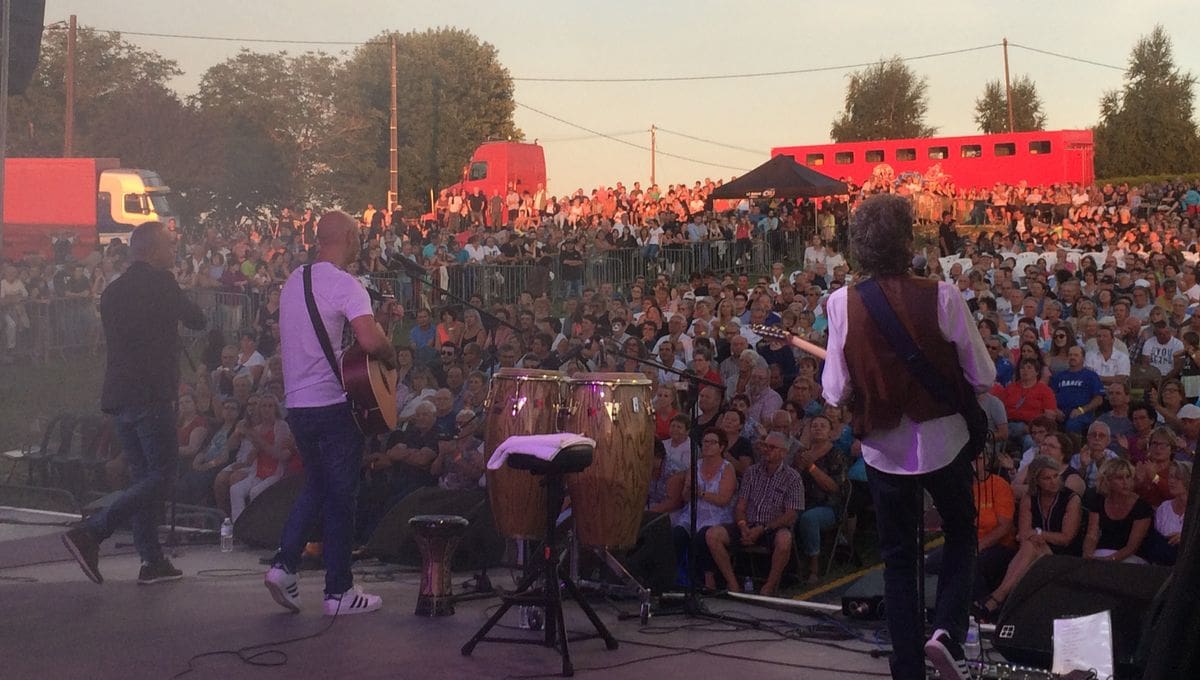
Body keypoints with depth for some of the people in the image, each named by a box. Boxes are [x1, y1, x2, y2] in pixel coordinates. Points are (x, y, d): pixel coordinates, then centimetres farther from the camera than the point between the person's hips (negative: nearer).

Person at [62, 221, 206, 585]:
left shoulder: (112, 291, 15)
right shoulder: (160, 283, -7)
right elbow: (197, 320, 1)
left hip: (119, 396, 8)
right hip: (151, 395, -8)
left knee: (142, 477, 12)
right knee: (161, 475, -4)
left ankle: (152, 560, 11)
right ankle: (90, 533, -15)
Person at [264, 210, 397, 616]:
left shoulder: (293, 282, 11)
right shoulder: (344, 285, -15)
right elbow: (370, 340, -28)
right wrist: (392, 359, -7)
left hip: (296, 403, 7)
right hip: (333, 403, -7)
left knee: (315, 486, 21)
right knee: (340, 495, 2)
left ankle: (284, 564, 8)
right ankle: (339, 592, 9)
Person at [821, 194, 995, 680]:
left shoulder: (842, 304, -12)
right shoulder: (942, 297, -15)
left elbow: (834, 392, -9)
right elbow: (983, 377, -9)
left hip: (883, 447, 1)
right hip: (943, 440, -1)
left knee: (897, 556, 14)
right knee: (961, 535, 21)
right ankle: (947, 629, 0)